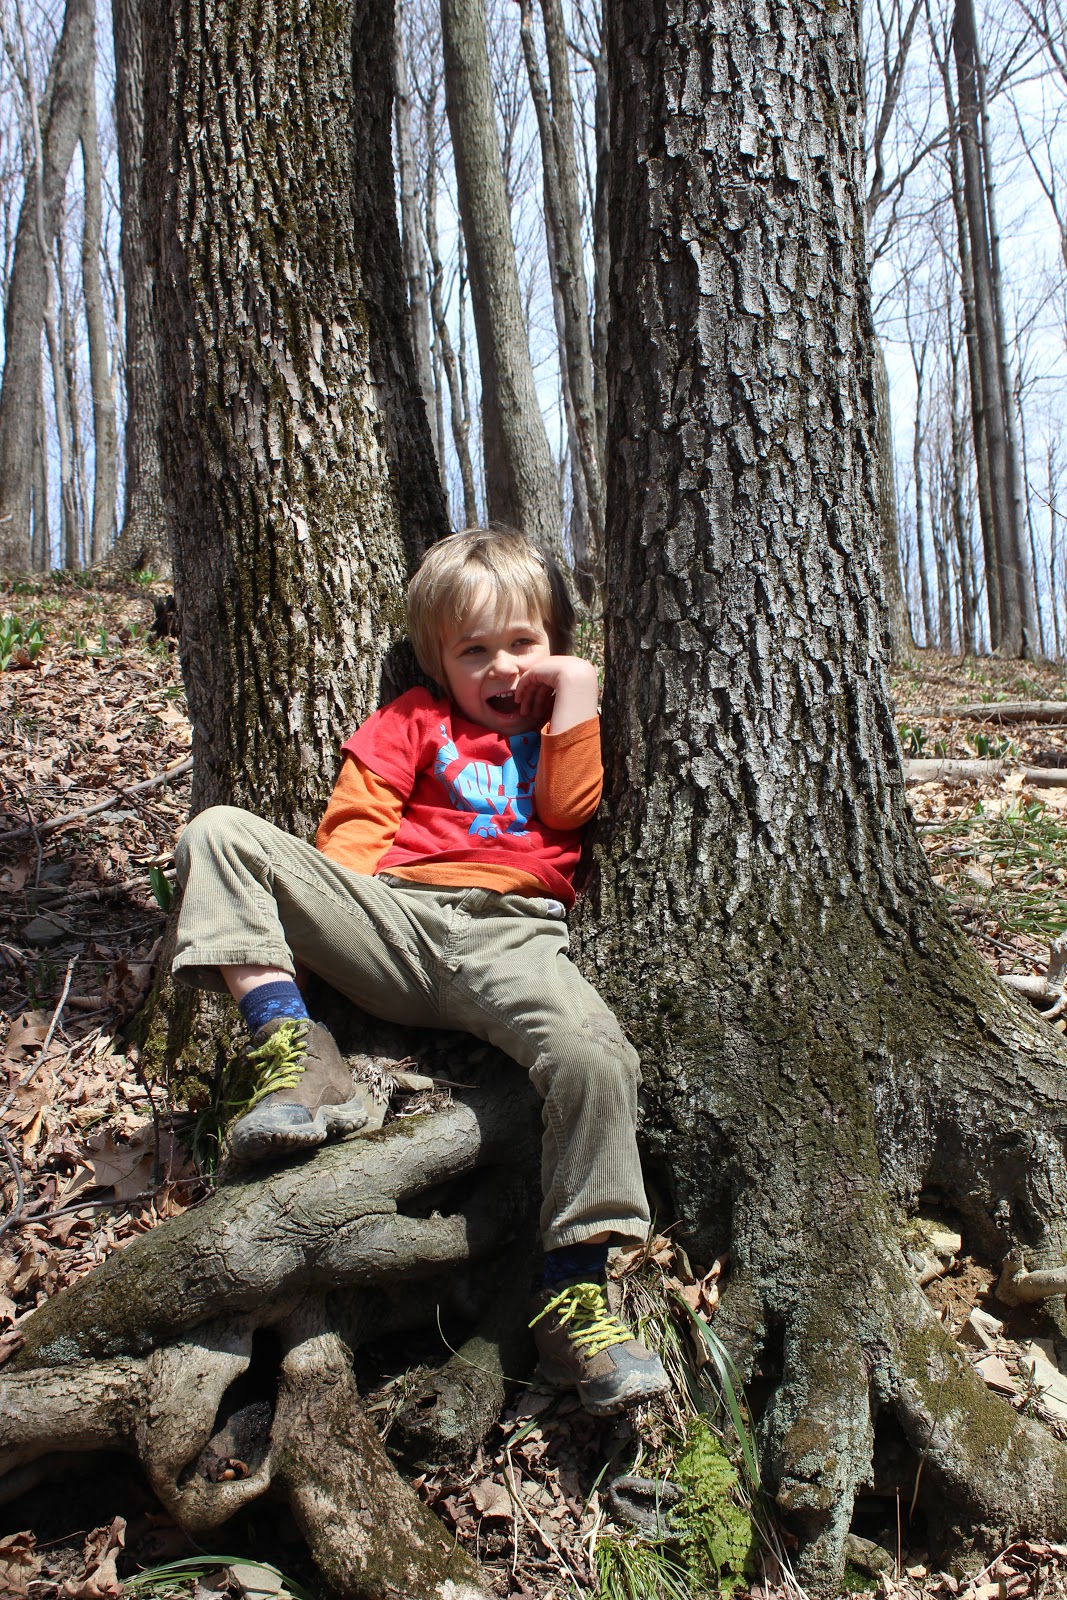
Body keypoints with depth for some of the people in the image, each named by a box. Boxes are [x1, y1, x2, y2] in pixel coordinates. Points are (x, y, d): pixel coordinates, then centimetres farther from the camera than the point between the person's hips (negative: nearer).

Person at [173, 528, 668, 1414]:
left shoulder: (562, 728, 29)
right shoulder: (418, 720, 28)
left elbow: (567, 810, 7)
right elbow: (355, 821, 15)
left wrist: (575, 703, 9)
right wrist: (335, 909, -2)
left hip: (509, 935, -1)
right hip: (392, 921, 2)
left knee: (598, 1059, -33)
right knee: (219, 831, -14)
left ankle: (573, 1298, -22)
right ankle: (297, 1053, -26)